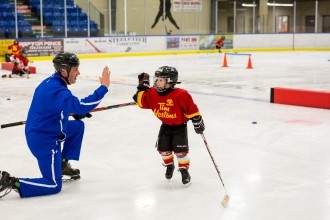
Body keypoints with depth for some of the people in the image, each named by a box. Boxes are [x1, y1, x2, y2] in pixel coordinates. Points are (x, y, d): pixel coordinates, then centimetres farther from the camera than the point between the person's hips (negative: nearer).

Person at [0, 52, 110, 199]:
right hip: (44, 141, -10)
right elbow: (80, 106, -39)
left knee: (78, 126, 21)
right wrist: (104, 87, -33)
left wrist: (76, 113, 7)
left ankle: (63, 165, 26)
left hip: (39, 132, 10)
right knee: (54, 186, -3)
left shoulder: (51, 82, 4)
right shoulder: (58, 91, -27)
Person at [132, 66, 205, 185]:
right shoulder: (152, 93, -10)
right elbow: (141, 101, 0)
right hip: (165, 126, 5)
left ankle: (184, 170, 16)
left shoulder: (180, 95, -28)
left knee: (180, 150, -8)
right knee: (163, 149, 8)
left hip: (179, 126, -5)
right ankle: (169, 165, 37)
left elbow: (191, 109, -21)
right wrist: (143, 86, -8)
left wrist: (198, 122, -16)